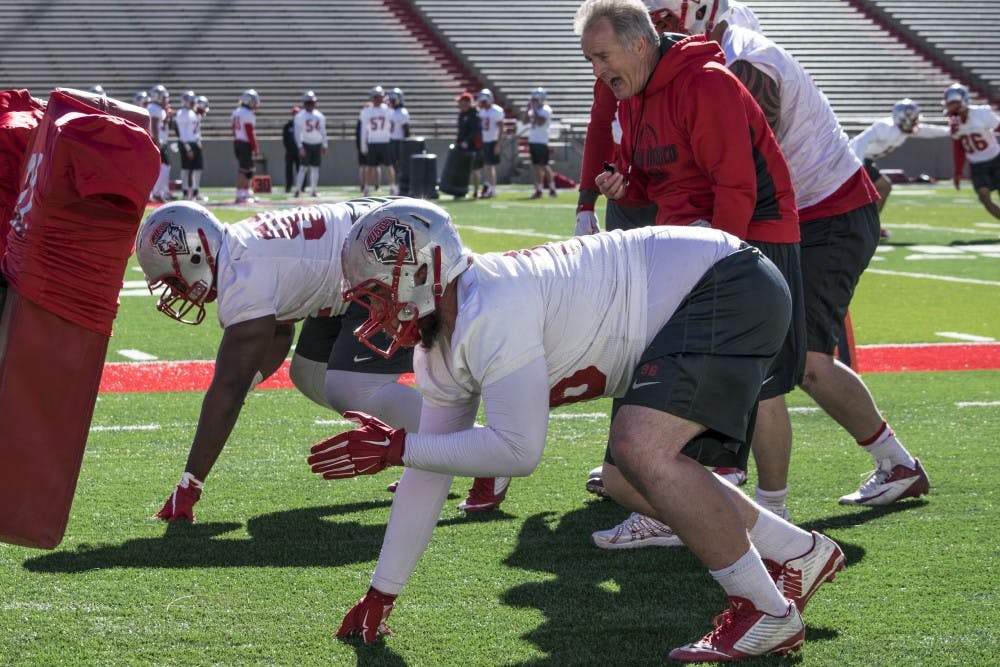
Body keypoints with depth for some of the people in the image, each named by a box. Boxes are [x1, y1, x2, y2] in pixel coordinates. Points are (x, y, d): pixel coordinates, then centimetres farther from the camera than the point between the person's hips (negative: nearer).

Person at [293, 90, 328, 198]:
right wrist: (300, 147, -12)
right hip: (306, 144, -4)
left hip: (317, 144, 4)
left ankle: (313, 190, 10)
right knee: (304, 167, -7)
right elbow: (297, 133, -5)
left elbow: (323, 132, 15)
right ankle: (298, 189, -3)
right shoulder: (300, 116, -3)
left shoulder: (320, 116, 10)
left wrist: (324, 145, 12)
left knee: (315, 168, 5)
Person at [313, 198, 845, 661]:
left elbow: (517, 450, -27)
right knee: (640, 479, 15)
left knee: (641, 447, -25)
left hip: (730, 289, -10)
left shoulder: (490, 312, -26)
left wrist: (393, 448, -19)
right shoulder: (439, 350, 6)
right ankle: (801, 553, 29)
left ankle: (766, 612, -11)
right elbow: (433, 466, 13)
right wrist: (380, 596, 15)